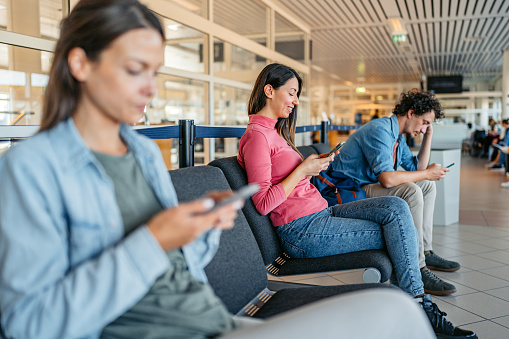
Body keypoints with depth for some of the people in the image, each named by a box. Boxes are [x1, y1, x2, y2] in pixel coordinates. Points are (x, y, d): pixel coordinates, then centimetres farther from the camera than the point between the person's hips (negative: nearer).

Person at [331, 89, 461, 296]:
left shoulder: (398, 137, 13)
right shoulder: (379, 131, -20)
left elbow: (417, 169, 17)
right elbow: (387, 178, -31)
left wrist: (428, 136, 11)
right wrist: (427, 173, -18)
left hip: (369, 186, 11)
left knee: (427, 185, 12)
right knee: (411, 191, -30)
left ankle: (425, 252, 12)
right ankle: (417, 269, -24)